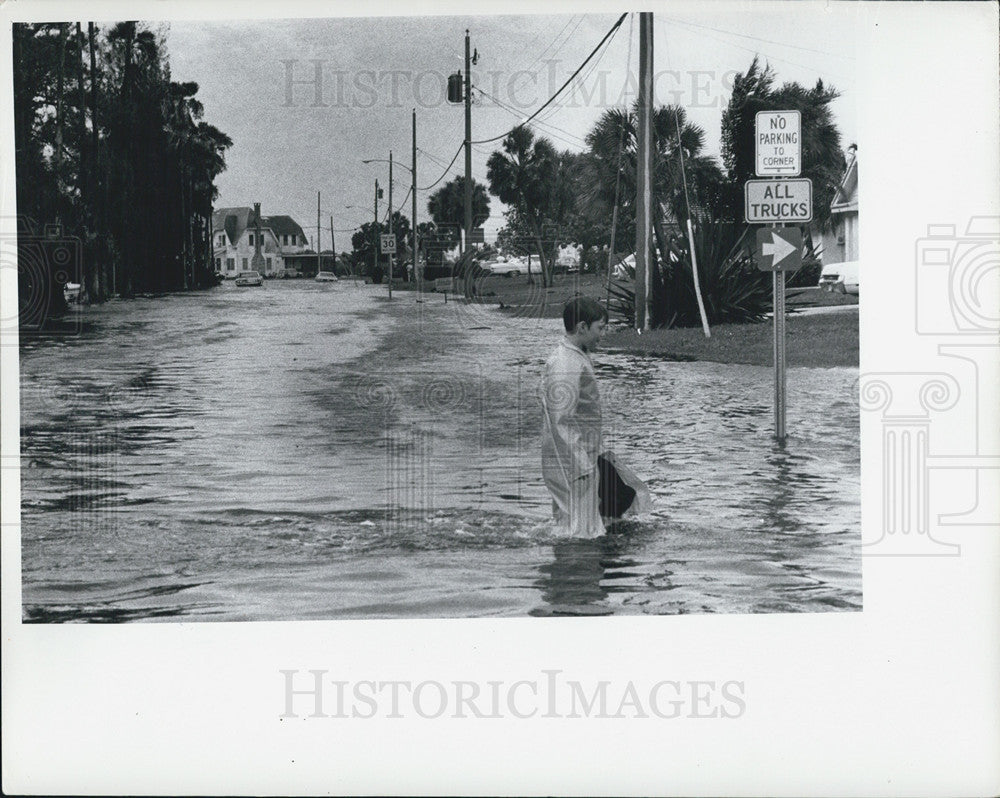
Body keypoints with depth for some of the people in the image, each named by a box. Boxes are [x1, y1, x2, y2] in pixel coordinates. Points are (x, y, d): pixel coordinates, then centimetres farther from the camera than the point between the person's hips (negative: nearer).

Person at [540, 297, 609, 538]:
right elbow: (562, 423, -22)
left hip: (583, 462, 10)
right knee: (578, 531, -7)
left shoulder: (579, 358, 14)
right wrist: (582, 468, -22)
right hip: (572, 466, -10)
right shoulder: (564, 366, -19)